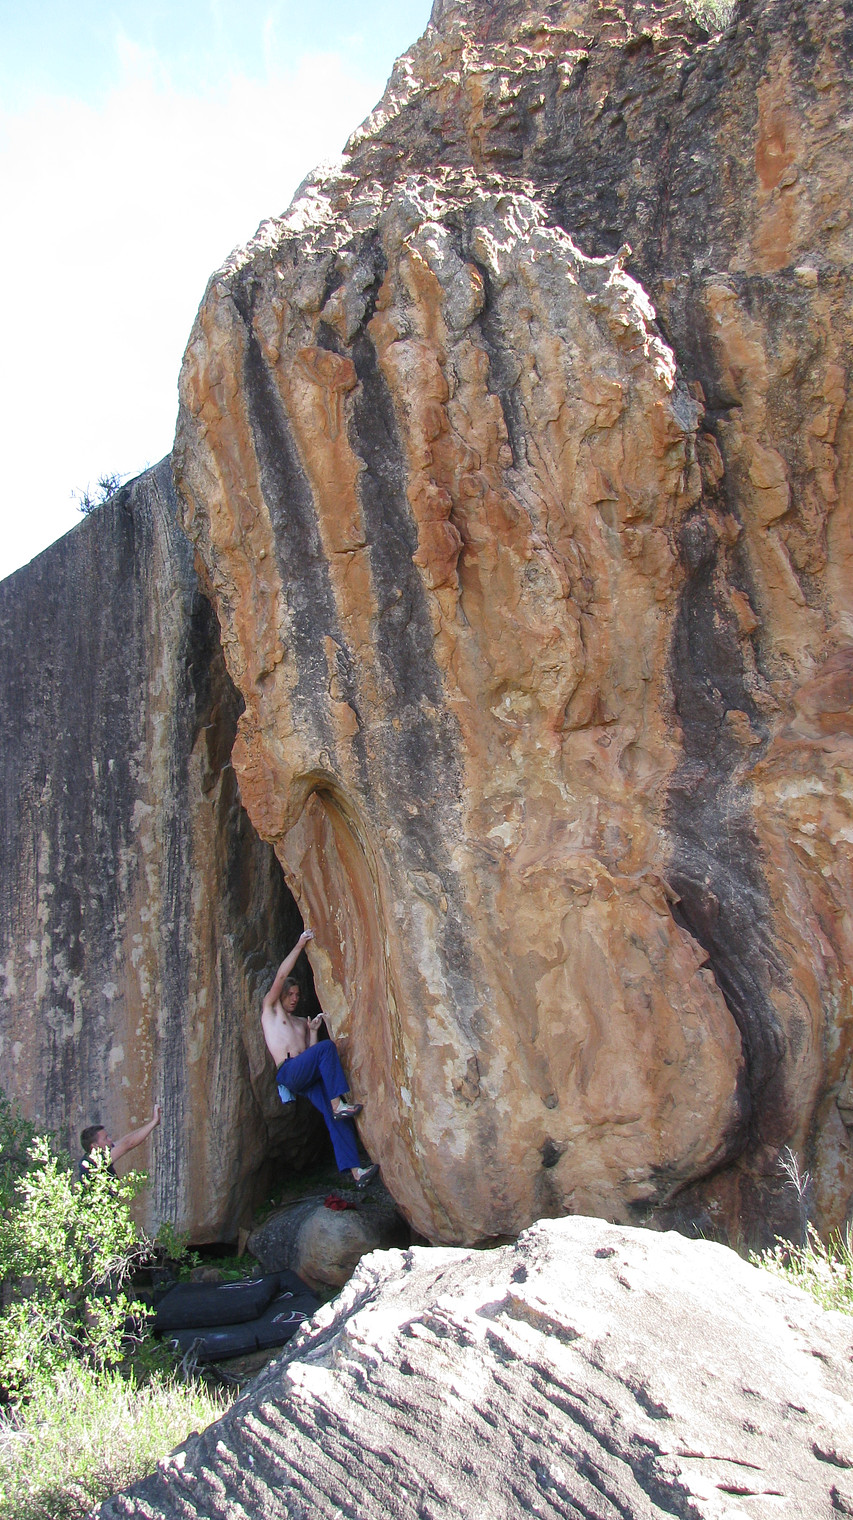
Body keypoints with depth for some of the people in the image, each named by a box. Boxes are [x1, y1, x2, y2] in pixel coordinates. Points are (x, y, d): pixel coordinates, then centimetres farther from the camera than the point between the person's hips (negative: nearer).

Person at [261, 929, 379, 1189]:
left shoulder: (301, 1022, 32)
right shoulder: (270, 1008, 17)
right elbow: (281, 975, 6)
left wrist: (313, 1031, 10)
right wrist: (299, 946, 5)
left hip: (308, 1078, 5)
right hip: (289, 1072, -5)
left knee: (334, 1116, -16)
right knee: (328, 1046, -27)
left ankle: (355, 1170, -25)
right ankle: (338, 1103, -30)